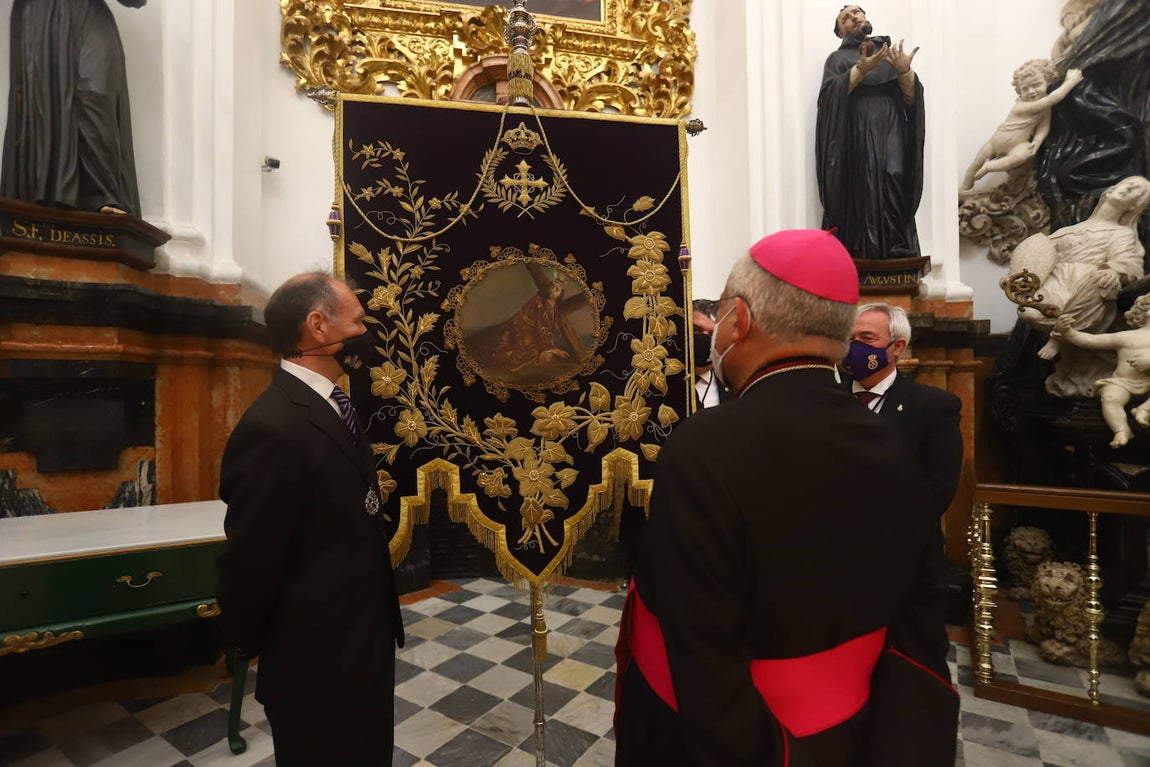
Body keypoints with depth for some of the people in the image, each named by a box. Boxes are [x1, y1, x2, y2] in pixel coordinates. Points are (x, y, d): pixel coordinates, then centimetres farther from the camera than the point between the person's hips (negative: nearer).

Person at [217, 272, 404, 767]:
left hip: (364, 642, 8)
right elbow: (250, 562, -22)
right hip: (319, 660, -8)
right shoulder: (274, 427, -28)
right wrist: (251, 646, -4)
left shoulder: (330, 407, 3)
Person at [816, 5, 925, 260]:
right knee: (860, 194, -18)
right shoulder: (838, 58, 16)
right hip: (856, 137, -2)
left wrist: (905, 72, -7)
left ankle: (899, 262, -18)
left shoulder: (892, 55, 23)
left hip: (890, 133, 2)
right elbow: (829, 94, -4)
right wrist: (861, 70, -17)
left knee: (894, 177, -17)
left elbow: (911, 99, 11)